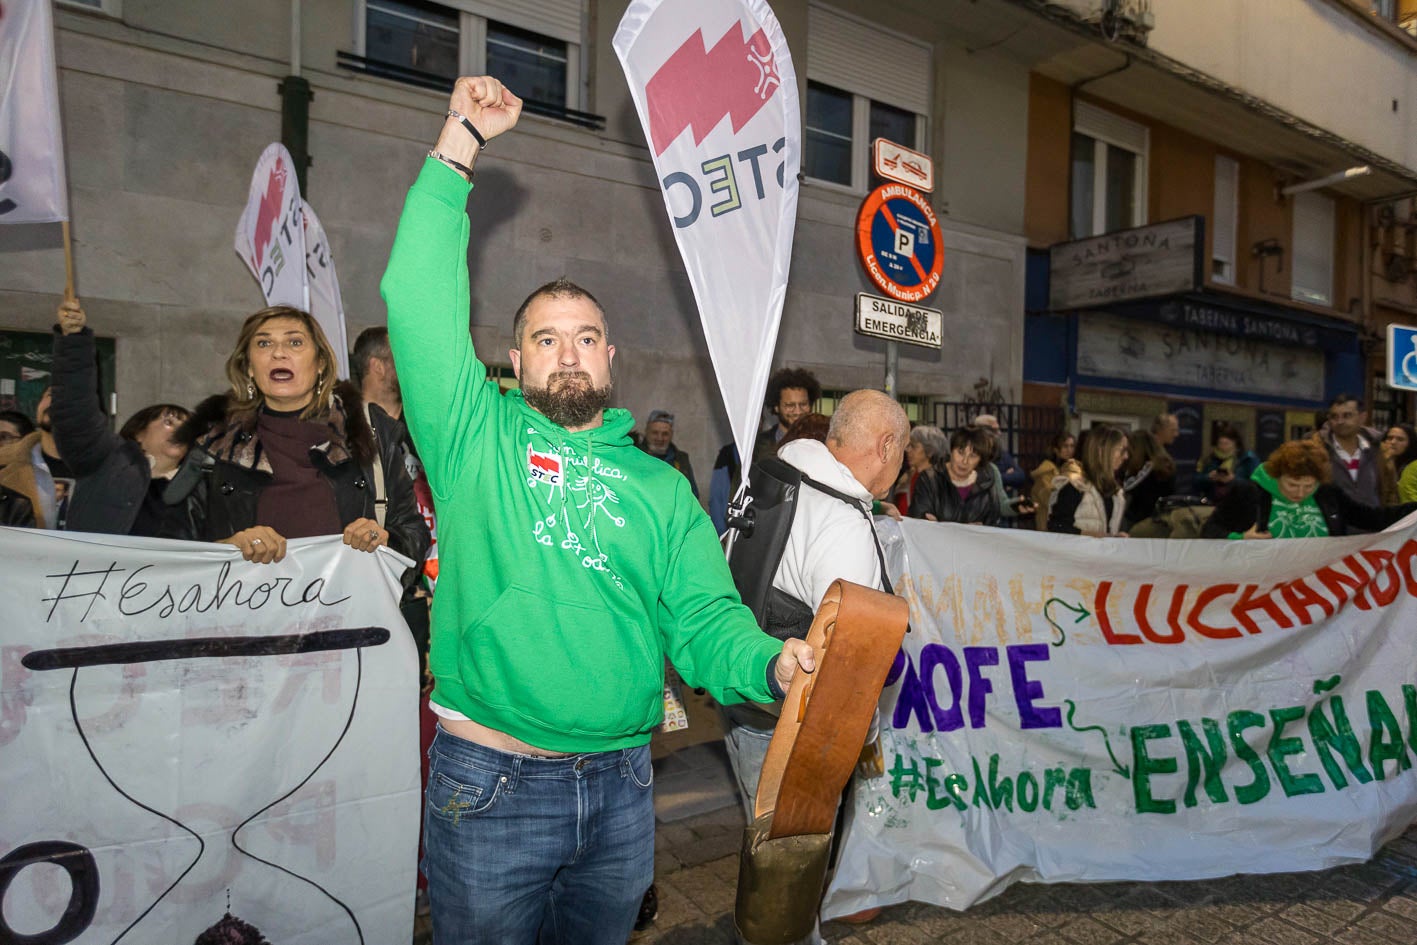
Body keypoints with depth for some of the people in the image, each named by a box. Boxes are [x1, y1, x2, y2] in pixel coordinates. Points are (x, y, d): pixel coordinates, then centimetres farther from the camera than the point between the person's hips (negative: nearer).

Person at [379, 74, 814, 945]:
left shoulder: (661, 486, 5)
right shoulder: (478, 437, -2)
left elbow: (704, 622, -1)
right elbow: (420, 300, -12)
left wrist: (774, 665, -22)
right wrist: (463, 139, -11)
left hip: (622, 787, 3)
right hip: (492, 784, -2)